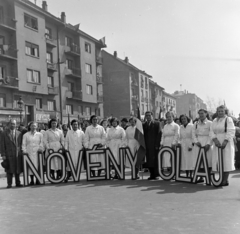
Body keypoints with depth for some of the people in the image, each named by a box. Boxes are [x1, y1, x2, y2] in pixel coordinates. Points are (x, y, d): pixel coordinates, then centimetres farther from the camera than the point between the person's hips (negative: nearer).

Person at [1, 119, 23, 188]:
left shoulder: (19, 133, 10)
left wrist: (21, 153, 3)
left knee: (18, 170, 6)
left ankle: (18, 183, 15)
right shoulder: (4, 133, 4)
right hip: (9, 154, -2)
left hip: (18, 154, 2)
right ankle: (9, 184, 8)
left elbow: (21, 144, 11)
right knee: (9, 170, 1)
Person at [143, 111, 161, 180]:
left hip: (154, 145, -3)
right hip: (147, 146, 3)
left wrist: (157, 144, -11)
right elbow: (142, 135, 10)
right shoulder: (144, 125, 14)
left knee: (155, 160, -3)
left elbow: (159, 134, -3)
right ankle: (152, 175, 11)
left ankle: (155, 175, 5)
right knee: (149, 160, 3)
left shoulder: (156, 124, 3)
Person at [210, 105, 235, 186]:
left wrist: (225, 141, -21)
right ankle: (222, 178, 7)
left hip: (226, 143, -5)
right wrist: (215, 140, -13)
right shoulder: (214, 121, 13)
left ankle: (225, 180, -2)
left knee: (226, 160, -5)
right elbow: (212, 131, 4)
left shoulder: (228, 119, -3)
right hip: (217, 142, 5)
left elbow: (231, 132, -12)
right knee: (218, 160, 1)